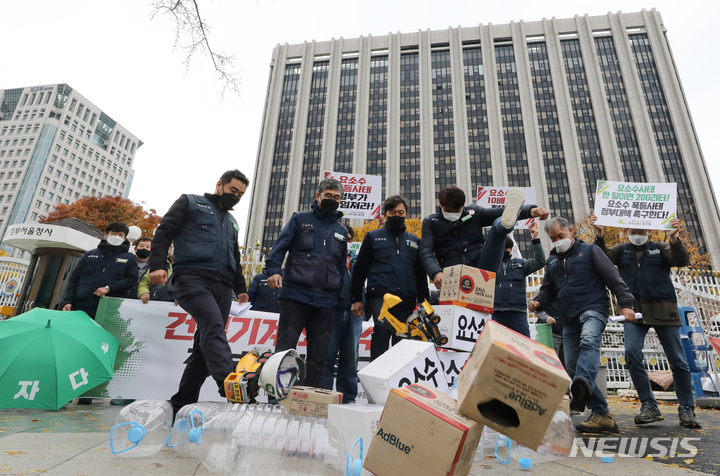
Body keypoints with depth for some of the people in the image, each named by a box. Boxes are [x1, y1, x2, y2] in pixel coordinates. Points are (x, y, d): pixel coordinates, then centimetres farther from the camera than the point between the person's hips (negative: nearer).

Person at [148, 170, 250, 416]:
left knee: (205, 344, 1)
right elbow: (163, 233, 2)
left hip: (222, 286, 6)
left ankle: (182, 401, 11)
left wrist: (240, 287, 24)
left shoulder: (232, 222, 30)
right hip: (193, 277, -6)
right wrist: (158, 265, -14)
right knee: (214, 325, -29)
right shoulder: (190, 203, 13)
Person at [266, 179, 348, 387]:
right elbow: (280, 246, 1)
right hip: (295, 295, -3)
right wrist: (273, 270, -16)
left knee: (319, 356, 5)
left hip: (325, 301, 4)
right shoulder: (300, 218, 10)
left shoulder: (341, 231, 20)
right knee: (285, 349, -2)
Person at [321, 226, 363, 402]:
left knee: (351, 356, 7)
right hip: (333, 308, -3)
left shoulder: (356, 259, 19)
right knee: (328, 354, -3)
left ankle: (348, 397, 15)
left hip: (354, 312, 4)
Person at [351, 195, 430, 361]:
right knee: (382, 327, -27)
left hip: (406, 299, 4)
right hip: (380, 295, -3)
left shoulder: (414, 241, 20)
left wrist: (423, 302, 12)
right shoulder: (373, 237, 12)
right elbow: (360, 269, 9)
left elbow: (421, 275, 21)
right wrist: (356, 299, 2)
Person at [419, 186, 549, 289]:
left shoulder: (473, 212, 13)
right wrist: (436, 273, -26)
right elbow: (426, 251, -5)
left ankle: (508, 222, -49)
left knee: (499, 224, -21)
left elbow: (498, 212, -2)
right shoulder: (431, 222, 9)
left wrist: (530, 210, -21)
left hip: (482, 271, 0)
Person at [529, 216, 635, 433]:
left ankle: (583, 387, -58)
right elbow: (548, 289, 24)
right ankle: (601, 414, 8)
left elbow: (613, 278, 1)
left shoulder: (589, 251, 5)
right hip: (569, 319, 6)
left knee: (588, 341, -36)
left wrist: (626, 304, -10)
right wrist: (538, 302, 4)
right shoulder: (552, 260, 20)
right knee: (572, 367, 1)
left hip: (593, 309, -6)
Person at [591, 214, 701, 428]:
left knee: (677, 359, 4)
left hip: (663, 310, 0)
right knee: (632, 353, -15)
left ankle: (686, 409, 19)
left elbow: (682, 260, -5)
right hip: (634, 310, 0)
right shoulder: (622, 250, 13)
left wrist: (674, 239, -21)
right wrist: (600, 235, -16)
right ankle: (649, 405, -3)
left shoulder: (660, 248, 11)